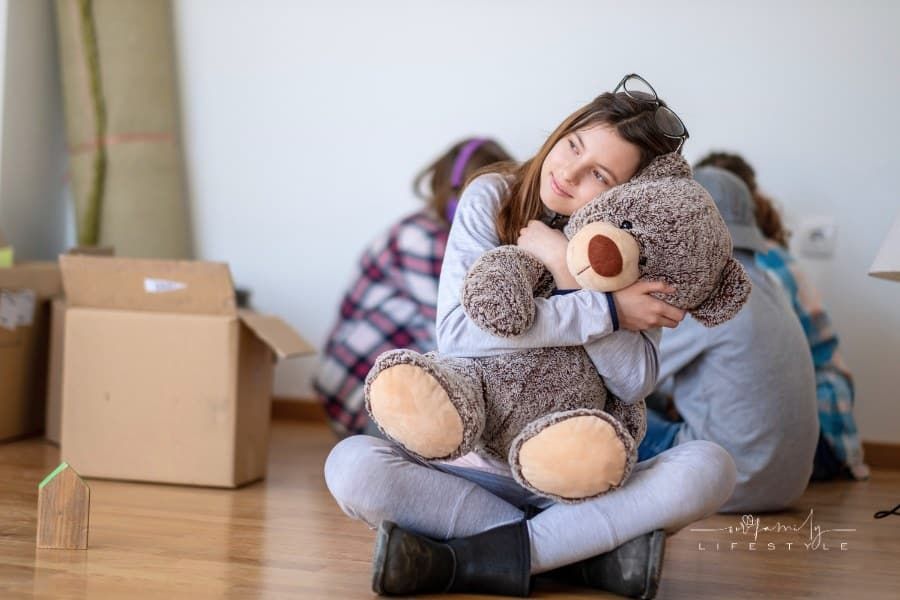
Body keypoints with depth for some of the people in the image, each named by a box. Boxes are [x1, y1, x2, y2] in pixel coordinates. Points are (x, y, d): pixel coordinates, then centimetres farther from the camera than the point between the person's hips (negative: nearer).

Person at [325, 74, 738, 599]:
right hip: (478, 467, 0)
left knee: (710, 469, -28)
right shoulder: (493, 198, -3)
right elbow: (458, 330, -19)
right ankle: (593, 551, -24)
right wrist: (605, 310, -20)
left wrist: (573, 274, -21)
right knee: (353, 465, -28)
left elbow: (636, 382, -14)